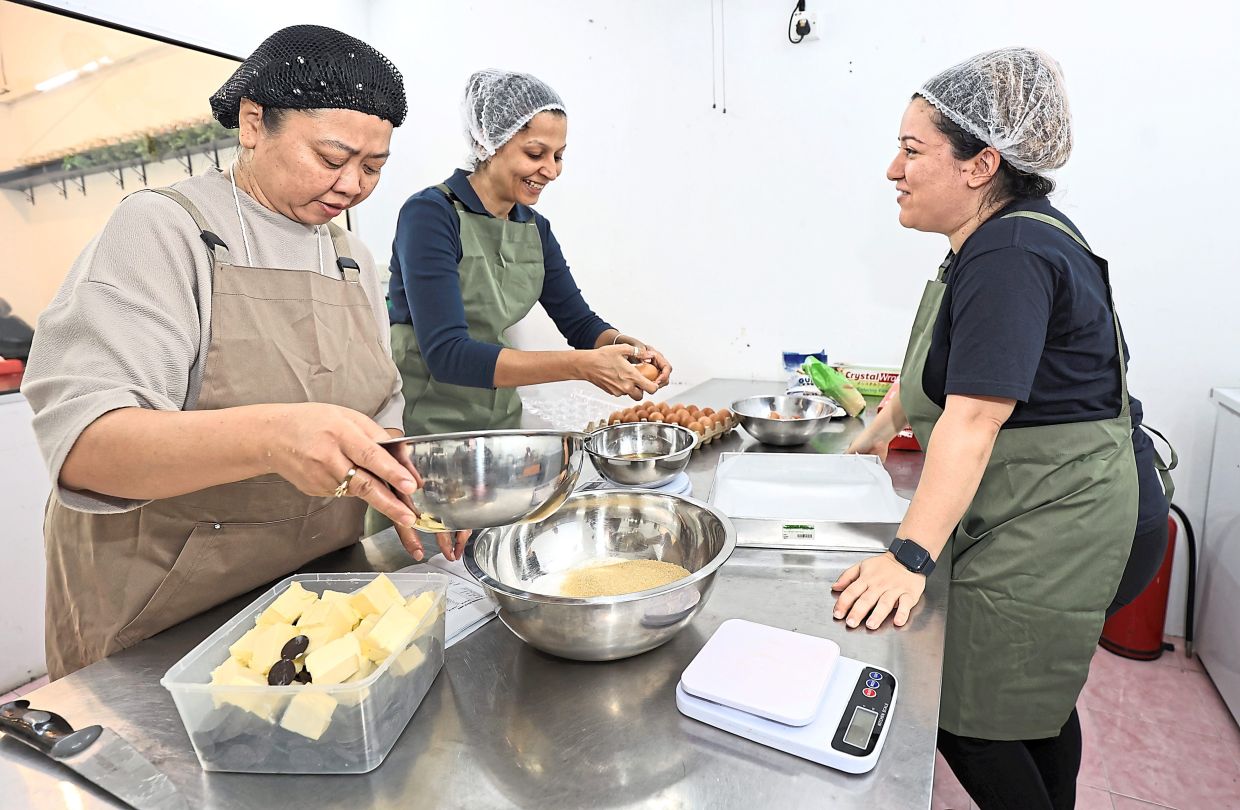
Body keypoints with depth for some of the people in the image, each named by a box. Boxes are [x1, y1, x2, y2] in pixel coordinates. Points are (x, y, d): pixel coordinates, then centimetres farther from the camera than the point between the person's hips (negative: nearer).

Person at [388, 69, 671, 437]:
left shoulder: (535, 229, 3)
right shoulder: (430, 215, -17)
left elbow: (579, 322, 9)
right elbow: (446, 353, -25)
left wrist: (629, 347, -13)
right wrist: (582, 366, -29)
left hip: (501, 418, 6)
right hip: (424, 424, -5)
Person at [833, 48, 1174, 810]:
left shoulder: (1009, 258, -22)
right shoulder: (996, 242, 9)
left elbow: (973, 420, -30)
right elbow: (941, 361, 21)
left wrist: (911, 557, -31)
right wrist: (883, 426, 28)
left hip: (1058, 525, -10)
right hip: (1048, 516, 10)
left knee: (969, 722, 0)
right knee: (1036, 696, 24)